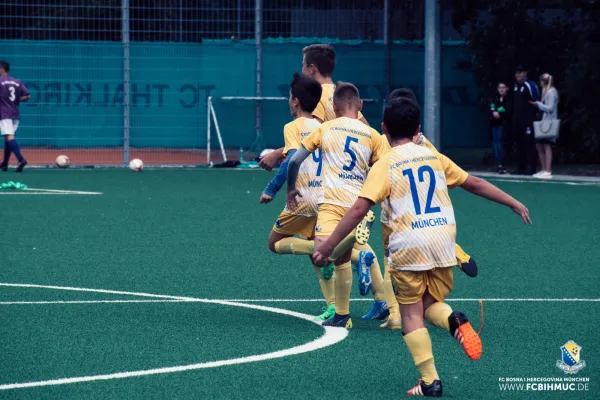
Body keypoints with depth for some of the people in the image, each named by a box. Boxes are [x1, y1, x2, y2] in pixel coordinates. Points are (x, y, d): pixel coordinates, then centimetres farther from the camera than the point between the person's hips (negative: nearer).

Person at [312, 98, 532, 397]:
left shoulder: (384, 166, 1)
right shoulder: (434, 157, 14)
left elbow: (359, 209, -9)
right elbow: (475, 184, 22)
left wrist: (327, 245, -6)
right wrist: (514, 204, 33)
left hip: (408, 245, -4)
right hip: (443, 238, 4)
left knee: (412, 315, 8)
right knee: (432, 305, 20)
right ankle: (454, 321, -14)